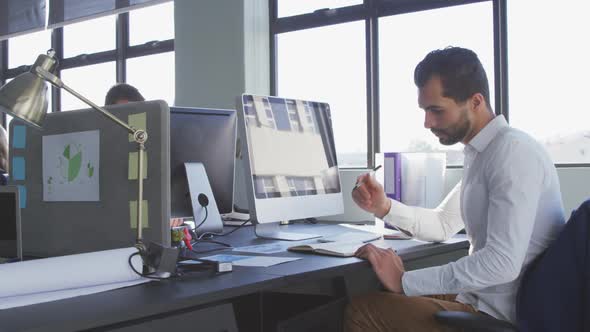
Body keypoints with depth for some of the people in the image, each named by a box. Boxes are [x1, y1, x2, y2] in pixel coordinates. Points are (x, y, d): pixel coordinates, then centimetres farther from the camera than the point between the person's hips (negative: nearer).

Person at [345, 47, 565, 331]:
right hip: (482, 298, 9)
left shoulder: (513, 151, -20)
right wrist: (384, 208, 2)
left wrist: (405, 281, -21)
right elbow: (443, 224, 20)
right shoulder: (480, 154, 11)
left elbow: (502, 262, -28)